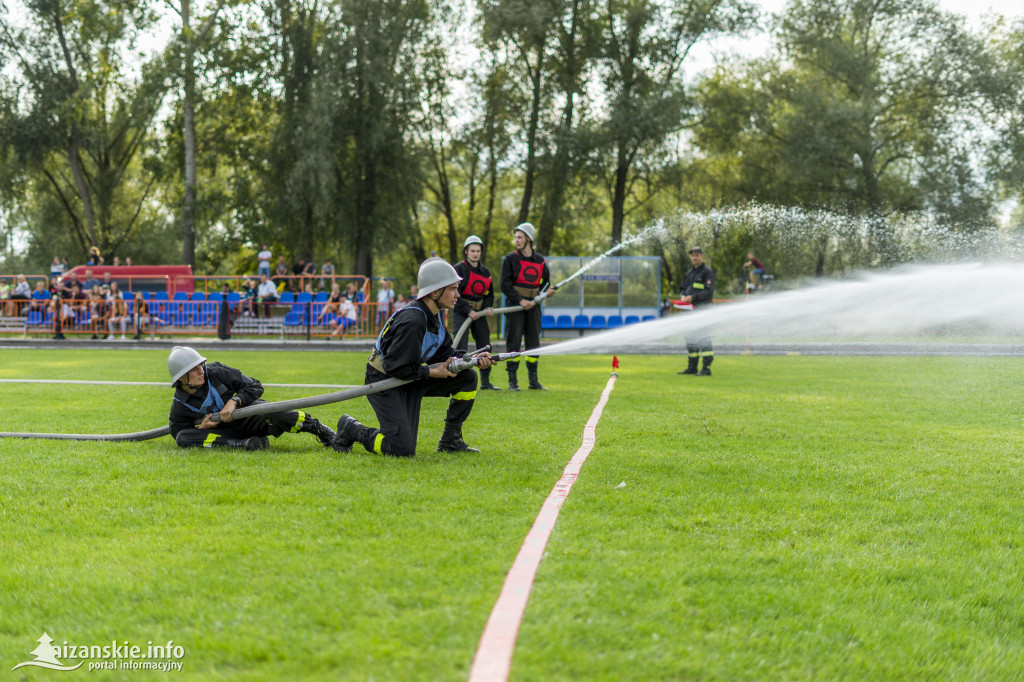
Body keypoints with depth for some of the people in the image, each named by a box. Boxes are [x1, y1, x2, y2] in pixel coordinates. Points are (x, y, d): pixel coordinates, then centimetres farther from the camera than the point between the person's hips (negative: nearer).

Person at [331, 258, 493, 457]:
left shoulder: (436, 314, 2)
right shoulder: (412, 321, -29)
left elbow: (443, 353, 10)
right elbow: (395, 367, -27)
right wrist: (431, 373, -19)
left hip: (411, 380, 9)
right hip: (384, 382, -9)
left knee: (467, 377, 1)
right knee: (403, 450, -18)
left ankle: (450, 441, 11)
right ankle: (352, 430, 6)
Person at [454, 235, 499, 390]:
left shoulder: (485, 271, 12)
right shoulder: (459, 269, -7)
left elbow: (489, 293, 19)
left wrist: (487, 308, -1)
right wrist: (468, 311, -20)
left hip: (479, 313, 6)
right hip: (461, 313, -6)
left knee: (485, 346, 7)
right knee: (461, 347, -15)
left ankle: (485, 382, 17)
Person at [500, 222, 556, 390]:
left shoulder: (540, 261, 10)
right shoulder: (510, 259, -1)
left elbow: (545, 282, 19)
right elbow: (505, 285, -7)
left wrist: (546, 292, -4)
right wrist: (520, 300, -16)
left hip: (533, 305, 4)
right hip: (515, 306, -3)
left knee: (534, 342, 6)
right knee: (513, 342, -5)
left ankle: (533, 380, 13)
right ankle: (512, 381, -1)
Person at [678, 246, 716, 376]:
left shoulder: (707, 272, -5)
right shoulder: (689, 272, 19)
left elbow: (709, 291, -14)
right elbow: (683, 288, 23)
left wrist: (693, 297, -21)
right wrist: (682, 296, 0)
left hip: (702, 307, -8)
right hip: (690, 308, 8)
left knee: (702, 337, -12)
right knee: (690, 337, 10)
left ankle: (707, 368, -13)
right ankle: (691, 367, 16)